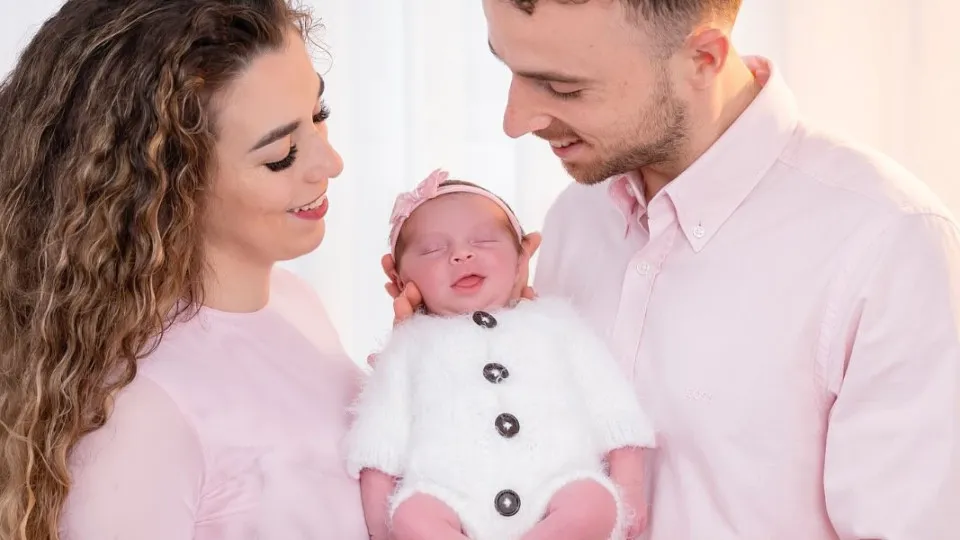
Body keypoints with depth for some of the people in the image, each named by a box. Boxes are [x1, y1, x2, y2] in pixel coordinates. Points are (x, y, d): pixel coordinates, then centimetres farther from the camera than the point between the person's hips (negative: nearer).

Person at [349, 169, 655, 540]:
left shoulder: (553, 320, 22)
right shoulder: (411, 343, 21)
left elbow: (610, 408, 16)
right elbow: (381, 437, 13)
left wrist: (628, 484, 5)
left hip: (555, 490, 1)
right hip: (450, 500, 0)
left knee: (594, 504, -31)